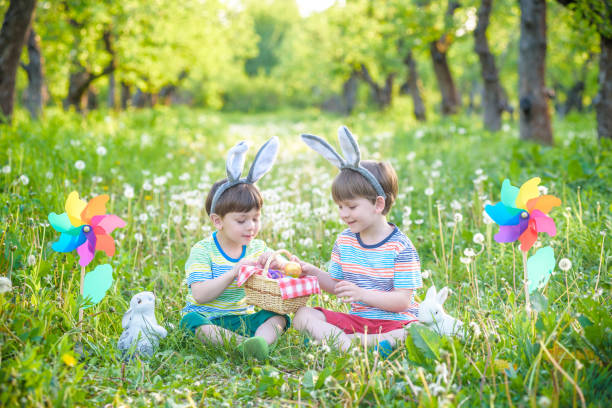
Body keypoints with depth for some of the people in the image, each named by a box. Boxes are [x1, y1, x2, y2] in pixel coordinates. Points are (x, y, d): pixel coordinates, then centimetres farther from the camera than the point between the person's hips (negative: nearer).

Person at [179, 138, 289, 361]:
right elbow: (200, 295, -19)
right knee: (196, 323, -36)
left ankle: (260, 341, -50)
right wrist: (234, 273, -29)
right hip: (208, 317, -4)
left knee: (278, 316, -20)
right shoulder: (203, 251, -7)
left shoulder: (257, 248, 8)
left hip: (243, 317, 4)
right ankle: (248, 344, -50)